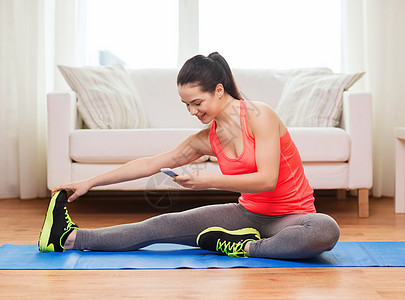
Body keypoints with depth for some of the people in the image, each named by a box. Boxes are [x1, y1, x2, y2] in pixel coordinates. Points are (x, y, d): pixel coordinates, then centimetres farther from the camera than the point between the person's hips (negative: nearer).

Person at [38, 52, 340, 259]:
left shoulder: (259, 115, -16)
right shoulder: (207, 139, 2)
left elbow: (267, 179, -23)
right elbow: (151, 164, 7)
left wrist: (209, 180, -28)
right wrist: (90, 182, 7)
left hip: (290, 216, -4)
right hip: (247, 214, 4)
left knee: (326, 230, -39)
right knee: (165, 225, -8)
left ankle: (244, 248, -23)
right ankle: (70, 238, -2)